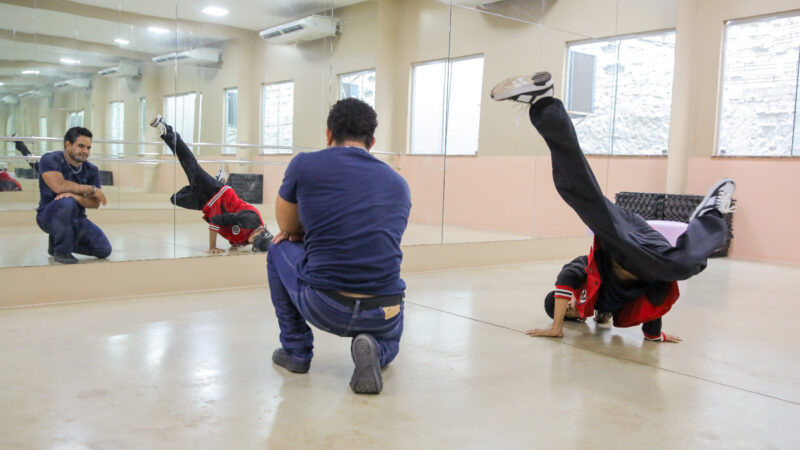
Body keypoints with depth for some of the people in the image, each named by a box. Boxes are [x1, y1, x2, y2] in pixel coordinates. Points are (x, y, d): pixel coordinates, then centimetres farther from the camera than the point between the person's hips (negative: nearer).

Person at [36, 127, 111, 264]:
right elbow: (59, 186, -30)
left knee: (104, 250, -4)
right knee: (67, 202, -38)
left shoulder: (92, 170, -2)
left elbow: (95, 203, -9)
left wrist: (75, 196, -30)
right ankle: (61, 251, -16)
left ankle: (57, 242, 20)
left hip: (76, 219, 5)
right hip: (49, 216, -5)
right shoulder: (50, 160, -15)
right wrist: (92, 189, -22)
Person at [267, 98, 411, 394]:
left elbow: (287, 226, 17)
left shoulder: (304, 165, 1)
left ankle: (295, 349, 27)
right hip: (383, 316, 3)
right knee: (389, 343, 41)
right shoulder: (398, 182, 11)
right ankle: (374, 349, 4)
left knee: (279, 250, 28)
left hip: (323, 308, -3)